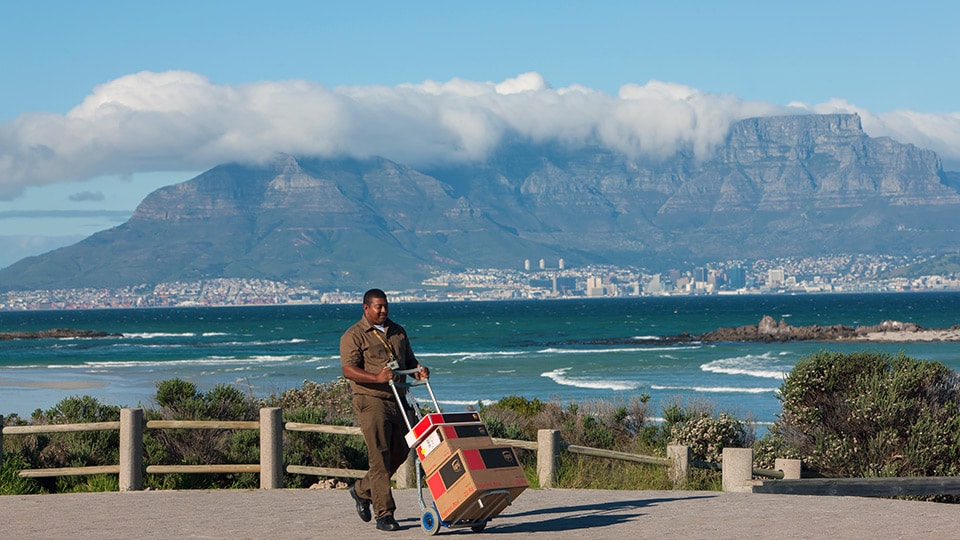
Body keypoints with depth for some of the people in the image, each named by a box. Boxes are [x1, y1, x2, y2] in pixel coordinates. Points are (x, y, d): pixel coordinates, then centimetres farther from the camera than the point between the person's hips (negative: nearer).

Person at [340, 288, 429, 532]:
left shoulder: (398, 332, 17)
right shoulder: (353, 336, -4)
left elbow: (409, 360, 24)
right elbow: (348, 369, -14)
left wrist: (419, 371, 1)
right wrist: (377, 378, -28)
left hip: (397, 400, 7)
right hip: (371, 401, -7)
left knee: (400, 453, 9)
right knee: (379, 456, -9)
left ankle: (362, 490, 30)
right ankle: (384, 514, -7)